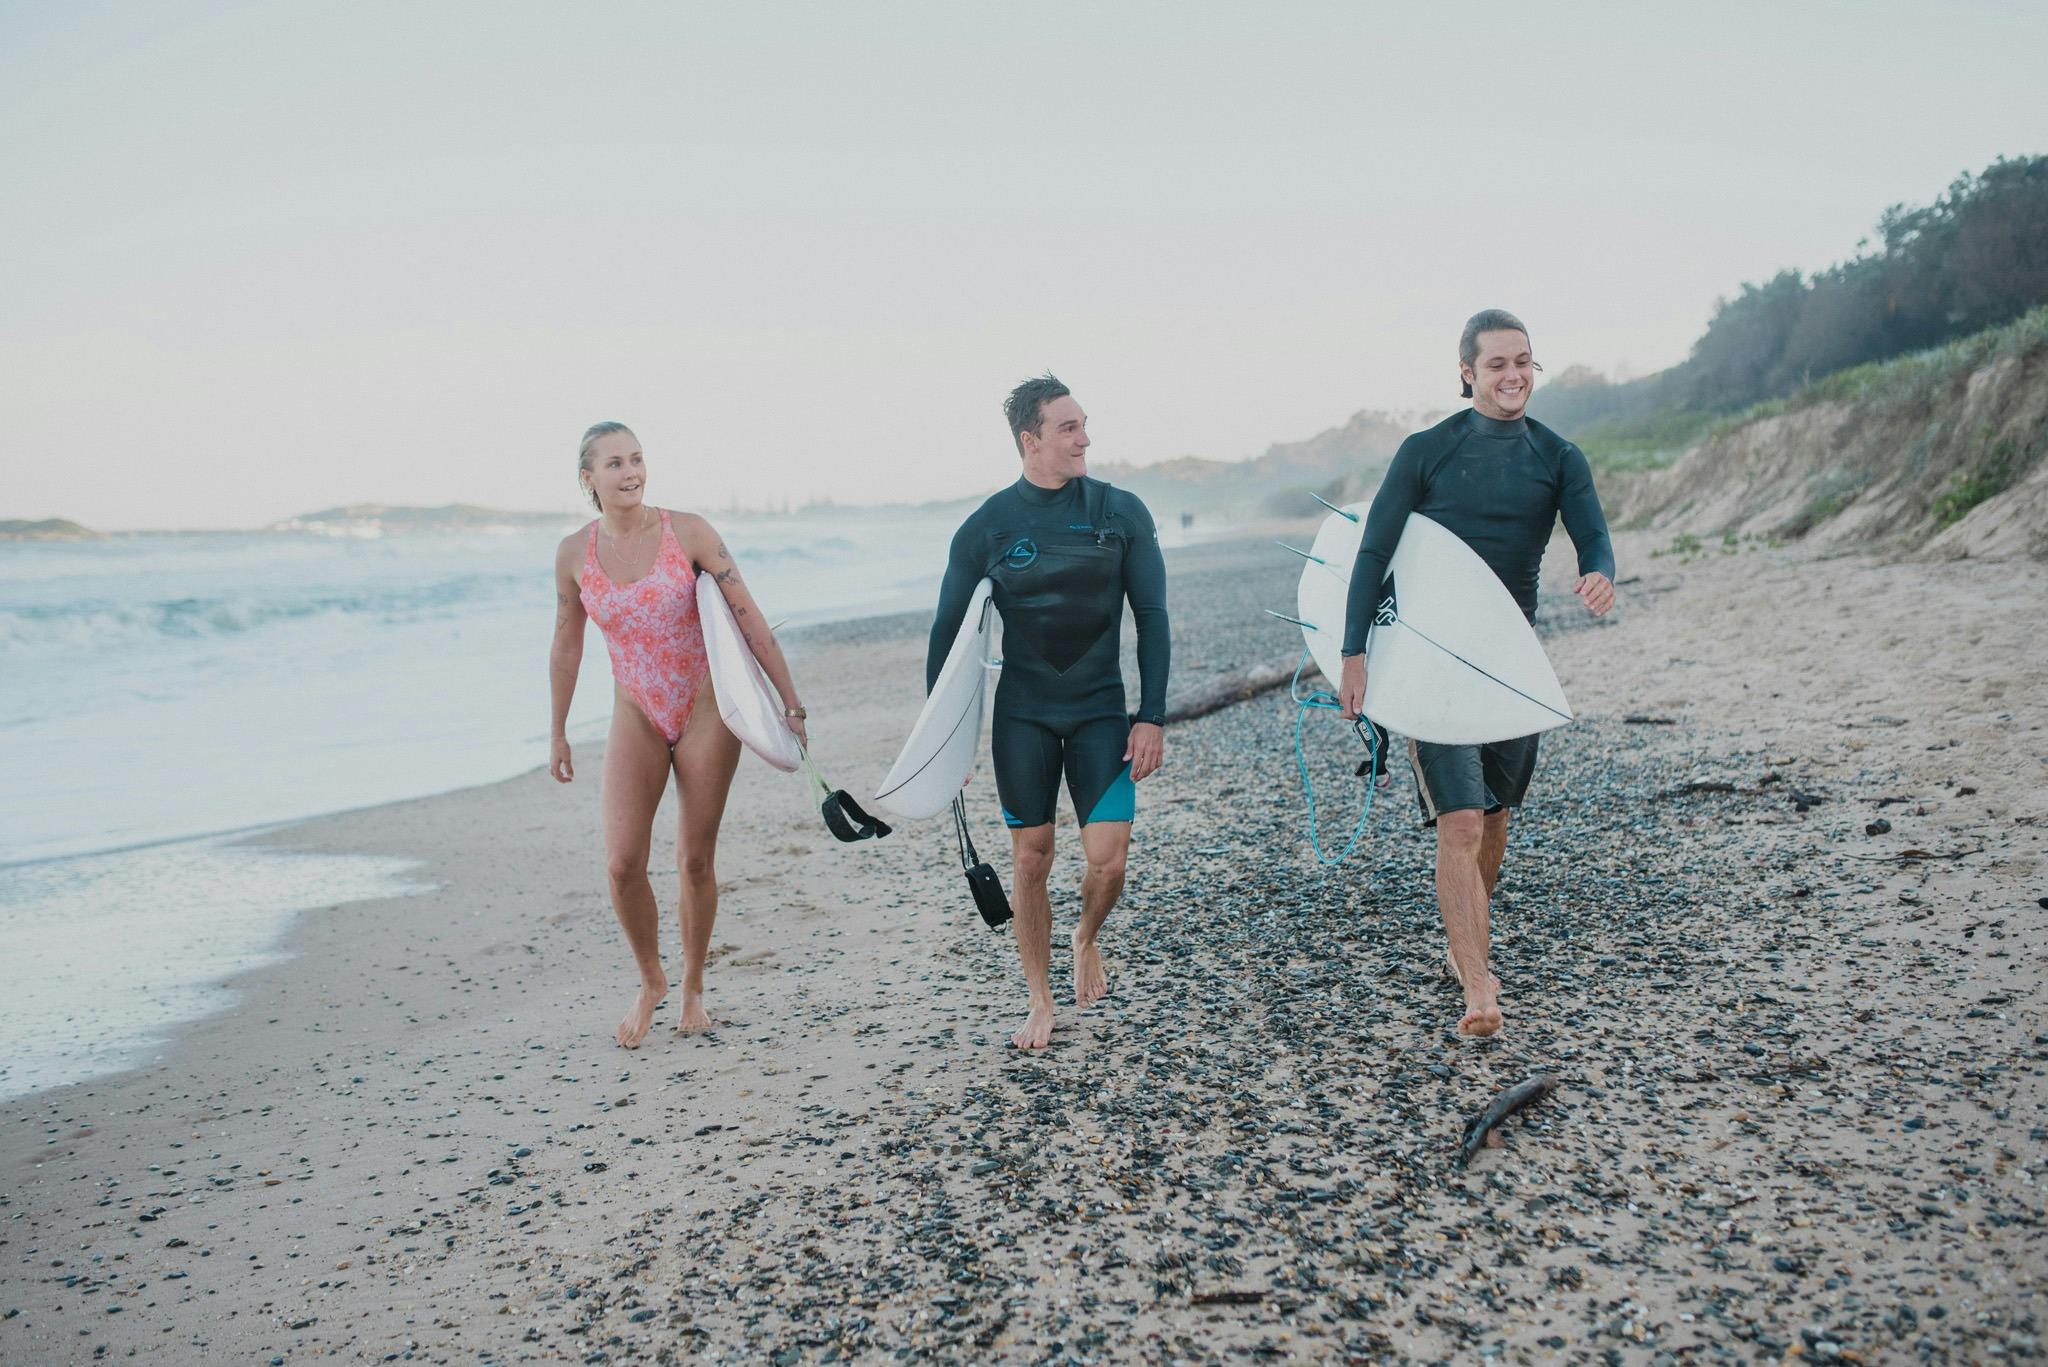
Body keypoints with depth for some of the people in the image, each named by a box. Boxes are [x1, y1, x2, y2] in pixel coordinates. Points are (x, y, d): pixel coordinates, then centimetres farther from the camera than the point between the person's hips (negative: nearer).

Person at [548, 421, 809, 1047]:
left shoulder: (688, 531, -9)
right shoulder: (574, 553, -2)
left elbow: (749, 618, -7)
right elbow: (566, 646, 11)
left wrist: (791, 703, -10)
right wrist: (558, 734, 16)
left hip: (706, 710, -1)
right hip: (636, 718, 2)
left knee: (696, 861, 5)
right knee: (622, 865, -9)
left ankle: (692, 989, 27)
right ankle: (650, 981, 19)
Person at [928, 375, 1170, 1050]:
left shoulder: (1121, 512, -1)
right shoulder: (987, 527, -1)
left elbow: (1152, 618, 2)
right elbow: (947, 631, 5)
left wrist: (1152, 715, -5)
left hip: (1102, 711, 0)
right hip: (1022, 716, 0)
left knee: (1108, 859, -8)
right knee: (1031, 862, 4)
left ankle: (1087, 940, 26)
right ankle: (1040, 1004, 21)